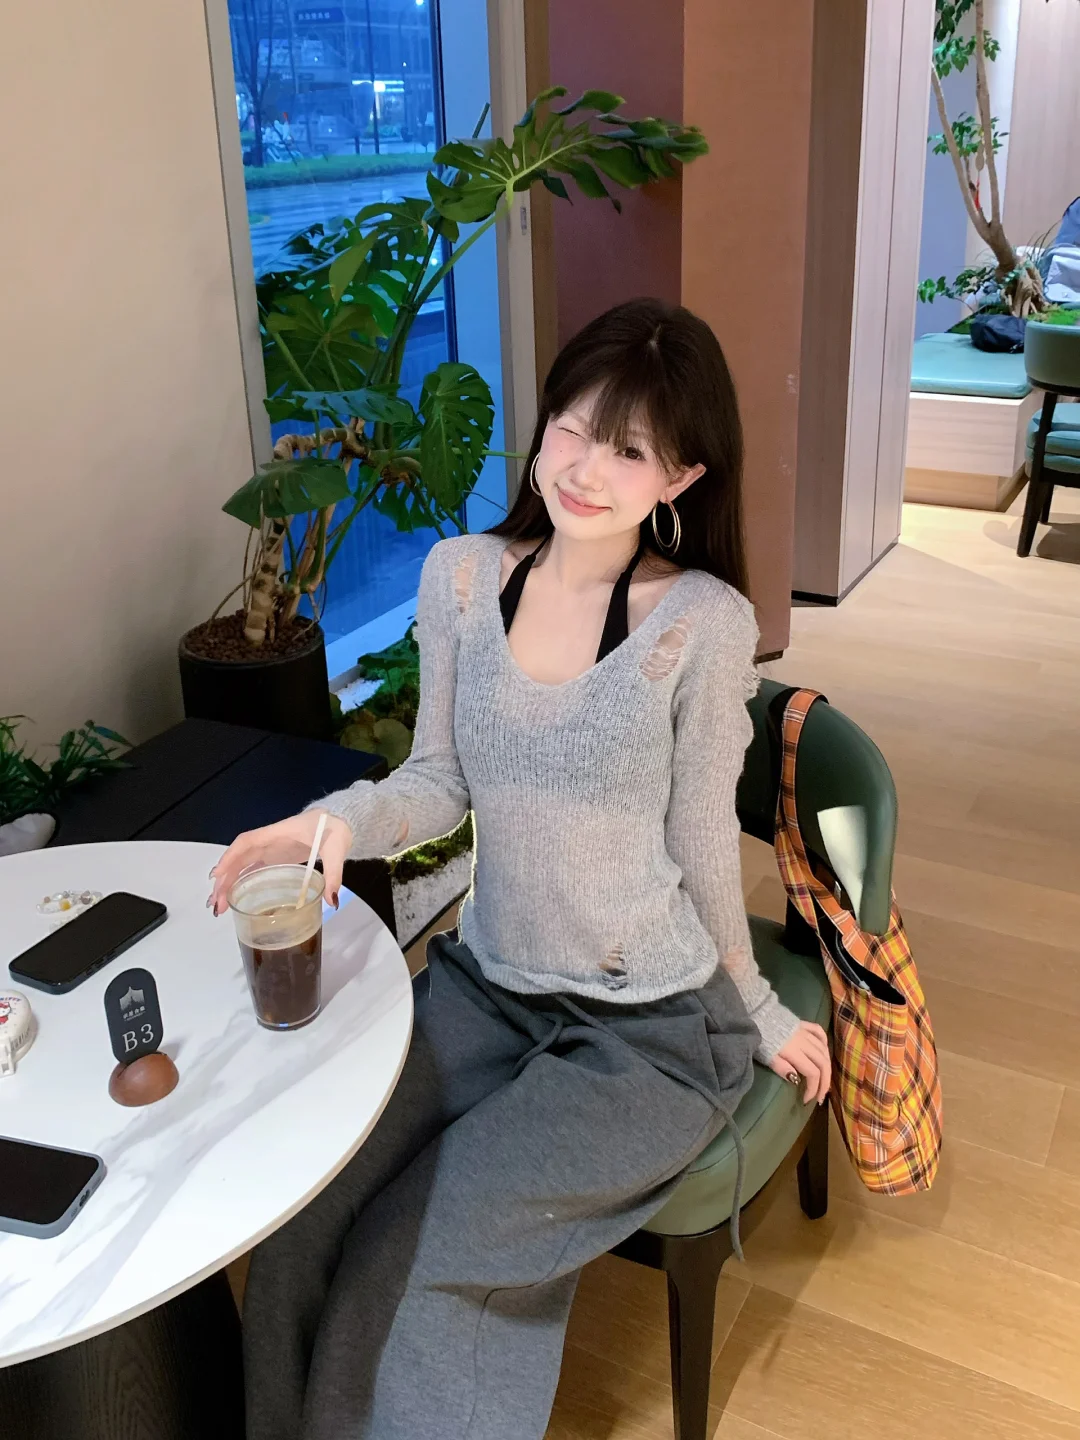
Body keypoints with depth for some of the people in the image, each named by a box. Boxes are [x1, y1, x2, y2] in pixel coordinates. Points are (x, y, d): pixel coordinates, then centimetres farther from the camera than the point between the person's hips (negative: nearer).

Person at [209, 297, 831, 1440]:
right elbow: (443, 779, 3)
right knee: (297, 1237, -9)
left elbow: (702, 844, -6)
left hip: (652, 1032, -4)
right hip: (482, 986, 4)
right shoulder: (460, 576, -5)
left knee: (408, 1262, -12)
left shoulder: (701, 622, -18)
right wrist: (341, 820, -16)